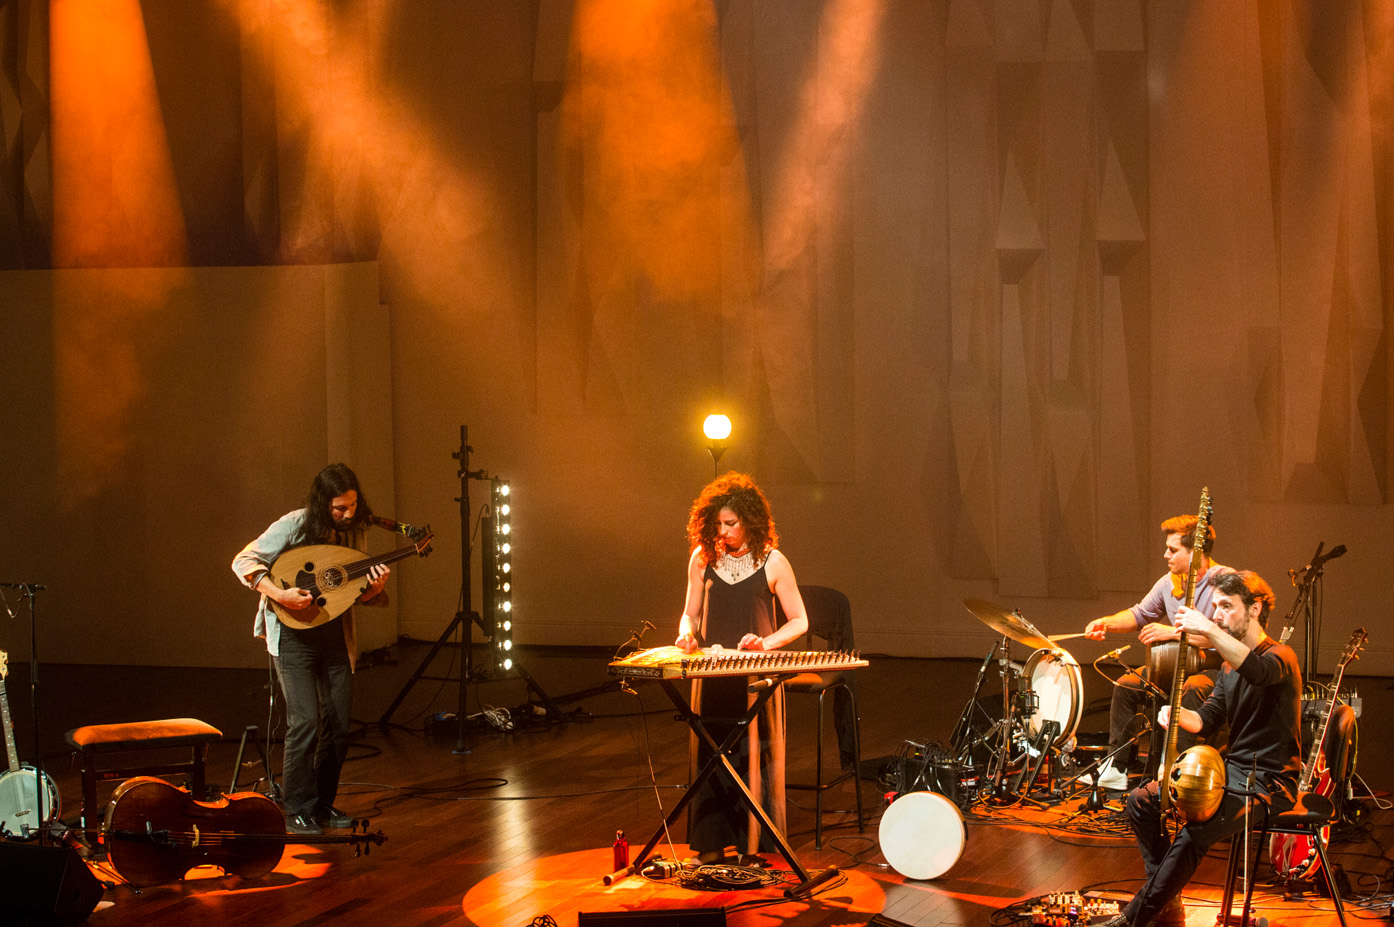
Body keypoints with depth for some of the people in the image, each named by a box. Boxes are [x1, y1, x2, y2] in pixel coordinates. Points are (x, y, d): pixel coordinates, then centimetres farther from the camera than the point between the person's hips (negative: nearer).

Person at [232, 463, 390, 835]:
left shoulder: (353, 531, 4)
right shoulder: (294, 526, -14)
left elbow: (356, 591, 11)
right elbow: (244, 562, -15)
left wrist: (374, 589, -13)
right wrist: (279, 595, -27)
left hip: (335, 637, 6)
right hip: (294, 636, -6)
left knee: (339, 724, 5)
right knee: (306, 721, -13)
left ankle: (323, 805, 19)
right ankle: (296, 811, -1)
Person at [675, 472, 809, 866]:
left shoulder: (771, 562, -4)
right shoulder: (703, 558, 5)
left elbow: (799, 621, 0)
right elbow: (690, 612, 15)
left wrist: (766, 642, -16)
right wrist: (686, 634, -7)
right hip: (711, 673, 3)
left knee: (755, 757, -1)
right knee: (710, 756, 5)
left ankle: (754, 845, 7)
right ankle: (712, 844, 14)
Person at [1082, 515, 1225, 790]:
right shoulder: (1170, 582, 5)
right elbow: (1140, 614, 18)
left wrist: (1173, 632, -30)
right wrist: (1108, 623, -2)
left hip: (1219, 667, -7)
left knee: (1191, 689, -38)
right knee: (1127, 684, -7)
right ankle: (1116, 769, -4)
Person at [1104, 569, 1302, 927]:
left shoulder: (1280, 657, -14)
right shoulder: (1230, 665, 15)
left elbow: (1258, 670, -39)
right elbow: (1206, 719, 13)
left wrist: (1208, 629, -42)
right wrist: (1178, 715, -10)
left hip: (1269, 782, -9)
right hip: (1231, 771, 9)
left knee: (1195, 831, -30)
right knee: (1141, 800, -1)